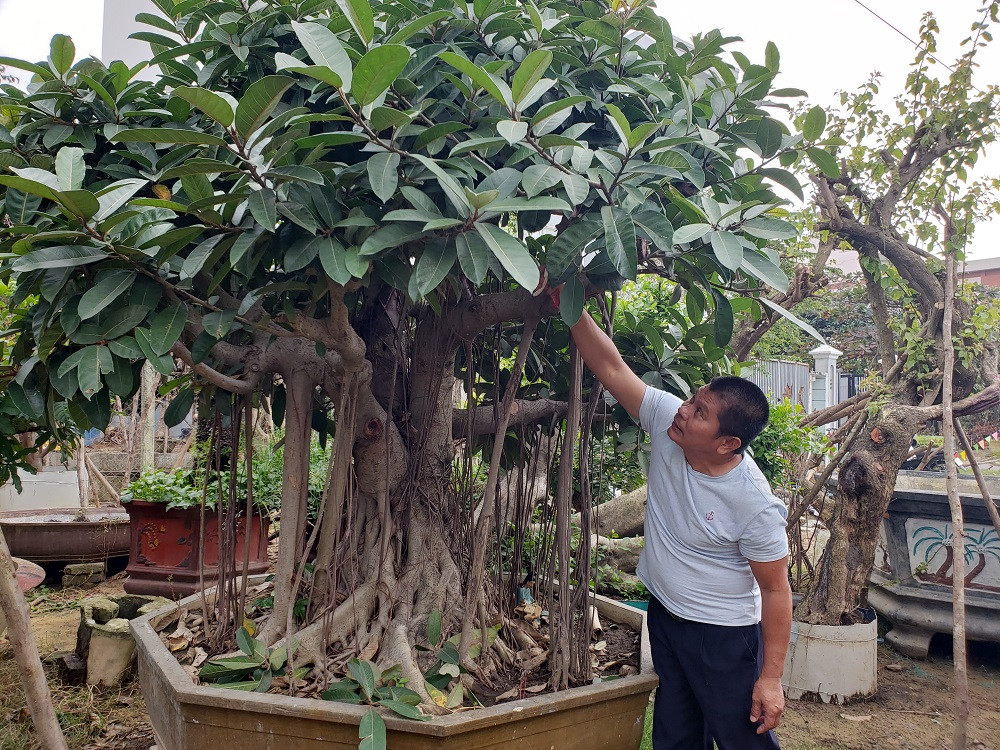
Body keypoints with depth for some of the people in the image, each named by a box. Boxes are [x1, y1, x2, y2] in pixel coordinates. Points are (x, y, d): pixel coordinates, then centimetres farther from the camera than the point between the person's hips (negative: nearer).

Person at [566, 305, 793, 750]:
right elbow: (611, 366, -15)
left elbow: (775, 589, -17)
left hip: (724, 635, -6)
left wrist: (771, 679, -13)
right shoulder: (666, 420, -16)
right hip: (664, 617, 6)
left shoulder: (755, 505, -27)